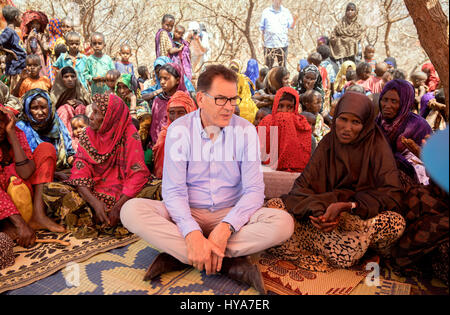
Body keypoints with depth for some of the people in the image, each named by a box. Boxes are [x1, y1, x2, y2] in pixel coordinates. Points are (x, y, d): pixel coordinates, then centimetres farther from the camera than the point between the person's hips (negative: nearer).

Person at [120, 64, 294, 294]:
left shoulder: (246, 130, -5)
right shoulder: (179, 129, -7)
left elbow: (254, 190, -10)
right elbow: (173, 190, -13)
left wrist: (225, 227, -27)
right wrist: (192, 232, -30)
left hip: (230, 214, 1)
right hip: (188, 214, 0)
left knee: (283, 223, -26)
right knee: (131, 210, -26)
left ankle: (177, 256, -23)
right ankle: (230, 263, -27)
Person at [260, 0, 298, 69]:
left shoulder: (286, 12, 11)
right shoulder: (266, 12, 8)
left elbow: (291, 27, 8)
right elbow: (262, 28, 9)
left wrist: (294, 20, -11)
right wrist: (263, 39, -1)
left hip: (282, 44, 1)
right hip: (269, 44, -1)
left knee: (282, 67, 2)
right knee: (268, 67, 0)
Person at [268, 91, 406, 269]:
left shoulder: (376, 145, -8)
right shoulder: (328, 142, 0)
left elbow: (392, 194, -17)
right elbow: (303, 184, -7)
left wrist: (347, 206, -29)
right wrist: (315, 210, -28)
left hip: (365, 213, -2)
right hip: (330, 206, 3)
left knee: (395, 222, -37)